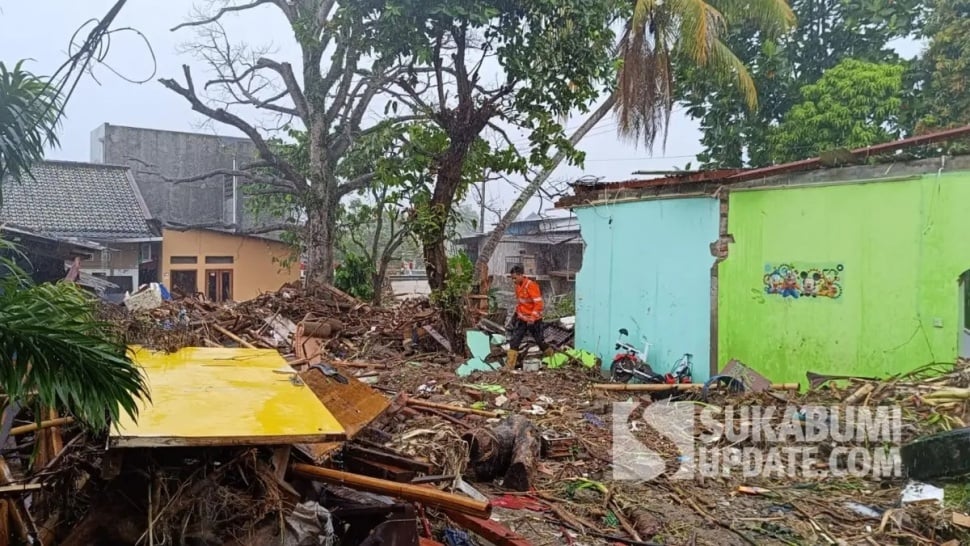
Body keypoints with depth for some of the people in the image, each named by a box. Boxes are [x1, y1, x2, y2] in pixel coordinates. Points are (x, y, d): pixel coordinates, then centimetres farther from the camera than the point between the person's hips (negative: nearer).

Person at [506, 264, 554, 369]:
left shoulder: (531, 286, -22)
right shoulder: (518, 285, 3)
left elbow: (539, 304, -24)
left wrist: (532, 318, -24)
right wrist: (517, 313, 16)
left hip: (533, 320, -7)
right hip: (521, 319, 7)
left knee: (539, 341, 7)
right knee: (514, 341, -3)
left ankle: (552, 356, 33)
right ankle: (509, 366, -3)